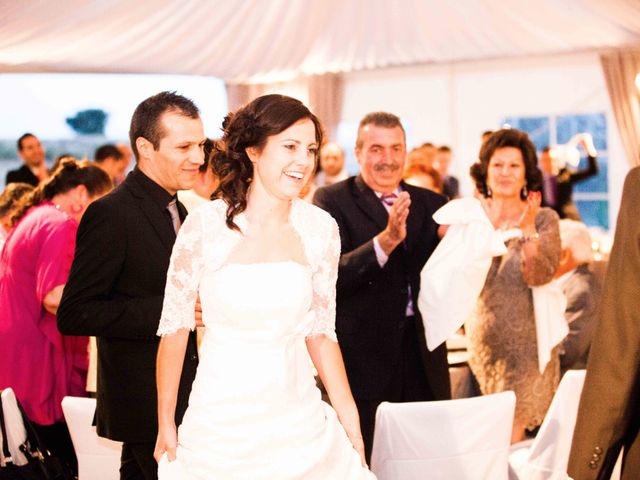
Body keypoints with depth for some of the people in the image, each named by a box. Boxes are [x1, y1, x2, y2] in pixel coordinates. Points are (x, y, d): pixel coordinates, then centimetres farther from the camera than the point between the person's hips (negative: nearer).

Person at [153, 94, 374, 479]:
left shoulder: (321, 228, -2)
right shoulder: (206, 225, -11)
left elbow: (320, 331, 6)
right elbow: (175, 326, -4)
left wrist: (349, 420, 3)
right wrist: (166, 424, 0)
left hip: (300, 419, 3)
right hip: (219, 424, -3)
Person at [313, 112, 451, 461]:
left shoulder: (431, 204, 11)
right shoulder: (332, 201, -3)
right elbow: (329, 276, -16)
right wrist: (386, 240, -29)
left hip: (423, 359, 4)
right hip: (361, 361, -4)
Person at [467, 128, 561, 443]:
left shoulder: (544, 219, -1)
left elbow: (540, 276, -13)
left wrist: (527, 229, -24)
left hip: (527, 339, -2)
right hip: (484, 337, 2)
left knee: (511, 431, -4)